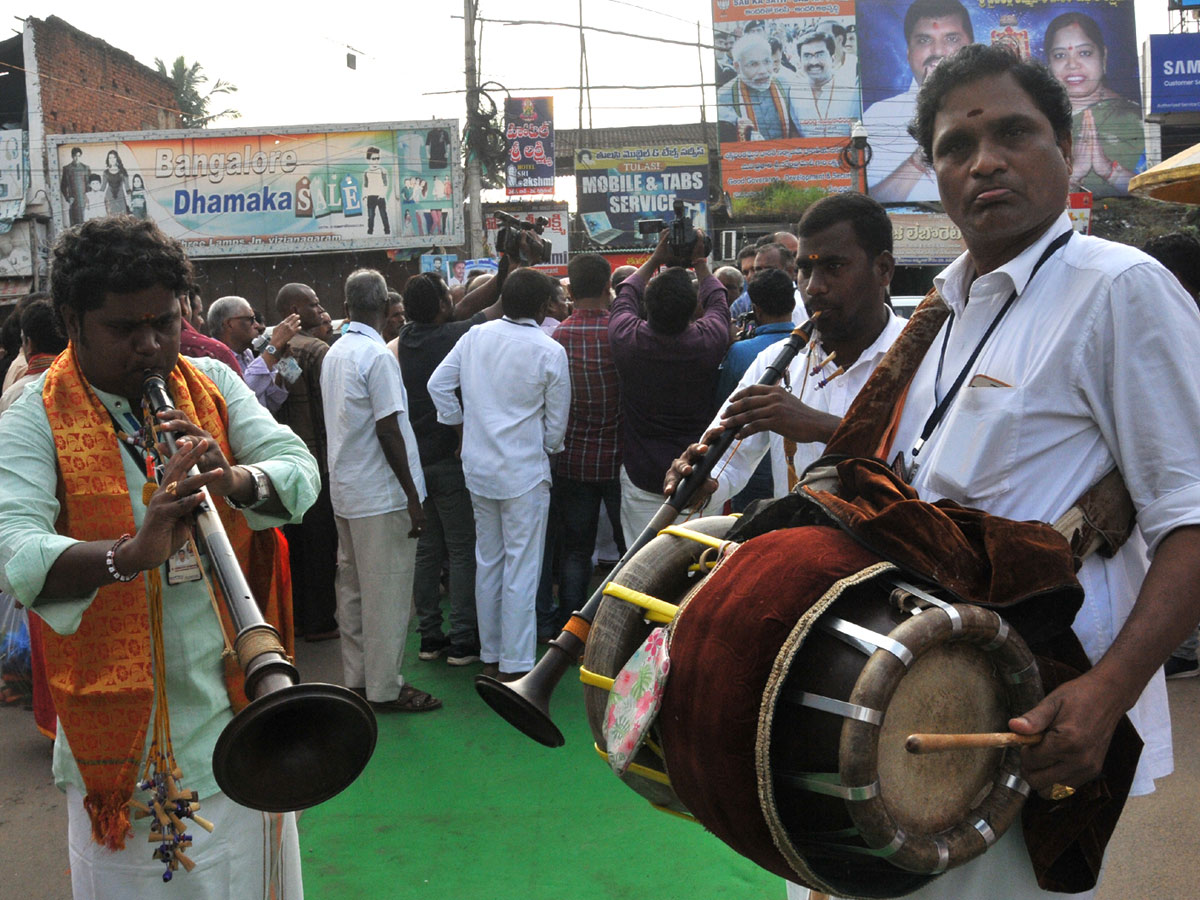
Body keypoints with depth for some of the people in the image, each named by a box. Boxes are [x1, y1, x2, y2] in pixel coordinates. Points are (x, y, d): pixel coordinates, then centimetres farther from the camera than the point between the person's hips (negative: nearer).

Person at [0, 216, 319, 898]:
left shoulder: (214, 385, 3)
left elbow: (300, 472, -8)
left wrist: (233, 478, -30)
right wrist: (129, 554, -42)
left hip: (238, 699, 4)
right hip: (123, 723, -3)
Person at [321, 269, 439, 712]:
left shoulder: (333, 354, 9)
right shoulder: (378, 356, -16)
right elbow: (388, 430, -20)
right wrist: (412, 495, -16)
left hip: (345, 489, 8)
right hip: (381, 493, -8)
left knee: (353, 587, 14)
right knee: (387, 592, -1)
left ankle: (356, 678, 23)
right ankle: (385, 688, 6)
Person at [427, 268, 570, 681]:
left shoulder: (475, 336, 1)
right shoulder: (550, 352, -11)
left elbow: (438, 384, 7)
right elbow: (556, 423, -5)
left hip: (478, 468, 5)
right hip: (524, 471, -5)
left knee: (487, 562, 15)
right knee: (521, 569, 1)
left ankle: (490, 656, 25)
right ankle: (515, 667, 5)